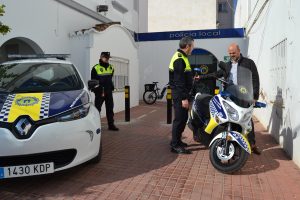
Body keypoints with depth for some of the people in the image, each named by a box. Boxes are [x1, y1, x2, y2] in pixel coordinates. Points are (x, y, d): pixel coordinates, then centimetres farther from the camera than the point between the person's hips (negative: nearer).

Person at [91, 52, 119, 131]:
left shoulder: (111, 68, 10)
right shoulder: (96, 68, -6)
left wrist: (110, 88, 11)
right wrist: (100, 91, -10)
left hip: (109, 92, 5)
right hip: (99, 92, -5)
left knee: (110, 109, 8)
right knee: (97, 109, 1)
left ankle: (111, 125, 17)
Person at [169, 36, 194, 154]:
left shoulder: (181, 57, 15)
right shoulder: (179, 59, -17)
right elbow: (179, 81, -23)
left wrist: (192, 78, 28)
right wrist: (184, 98, -23)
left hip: (181, 94, 10)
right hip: (180, 95, -10)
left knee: (183, 118, 17)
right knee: (179, 119, -6)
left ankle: (177, 141, 28)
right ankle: (175, 145, 2)